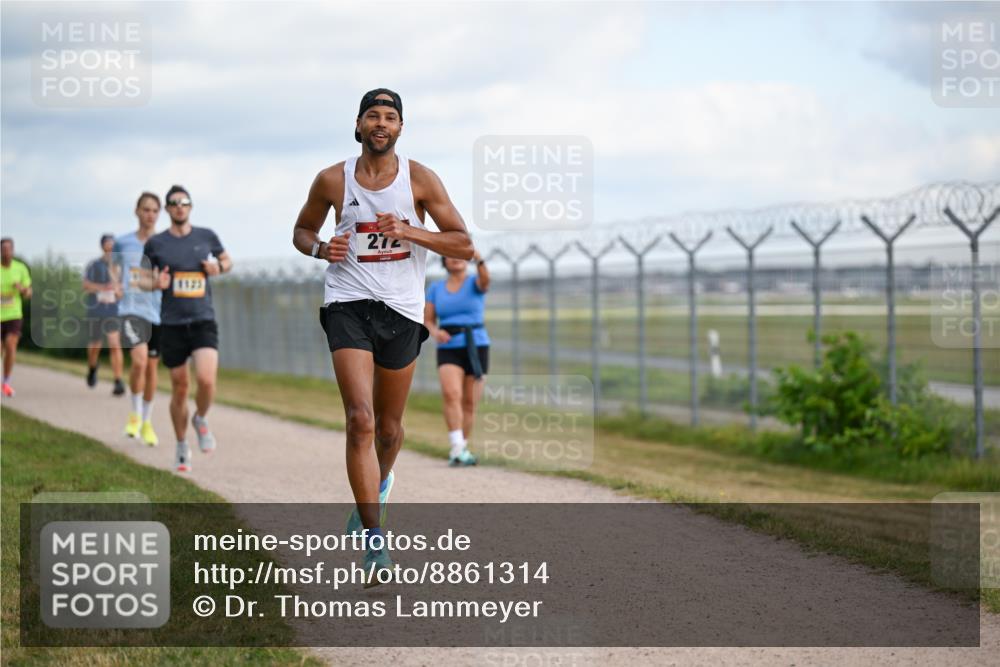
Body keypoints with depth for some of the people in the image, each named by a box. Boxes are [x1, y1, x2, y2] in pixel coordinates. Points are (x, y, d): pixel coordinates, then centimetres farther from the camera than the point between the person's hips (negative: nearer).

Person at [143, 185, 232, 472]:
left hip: (203, 321, 0)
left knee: (206, 380, -20)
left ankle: (201, 420, 13)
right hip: (172, 324, 0)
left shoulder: (206, 236, 4)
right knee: (179, 388, 6)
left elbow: (227, 260, 20)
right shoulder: (155, 243, 2)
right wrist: (156, 282, -10)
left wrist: (219, 267, -3)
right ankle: (182, 449, 24)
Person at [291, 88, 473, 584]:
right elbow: (302, 231, 17)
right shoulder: (333, 180, 2)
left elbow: (464, 245, -2)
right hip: (348, 302, -1)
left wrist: (409, 232, -17)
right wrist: (321, 248, -6)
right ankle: (373, 539, -16)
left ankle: (380, 483, 48)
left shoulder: (420, 179, -1)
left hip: (402, 309, 1)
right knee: (361, 420, -17)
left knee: (389, 427, 13)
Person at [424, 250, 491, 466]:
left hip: (476, 348, 0)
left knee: (469, 403, 4)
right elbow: (427, 321, 9)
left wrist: (479, 260, -43)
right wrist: (435, 332, -14)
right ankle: (457, 449, -31)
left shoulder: (474, 283, 2)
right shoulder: (435, 288, 9)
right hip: (448, 350, 0)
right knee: (451, 394, -25)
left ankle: (461, 450, 24)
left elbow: (485, 281, -22)